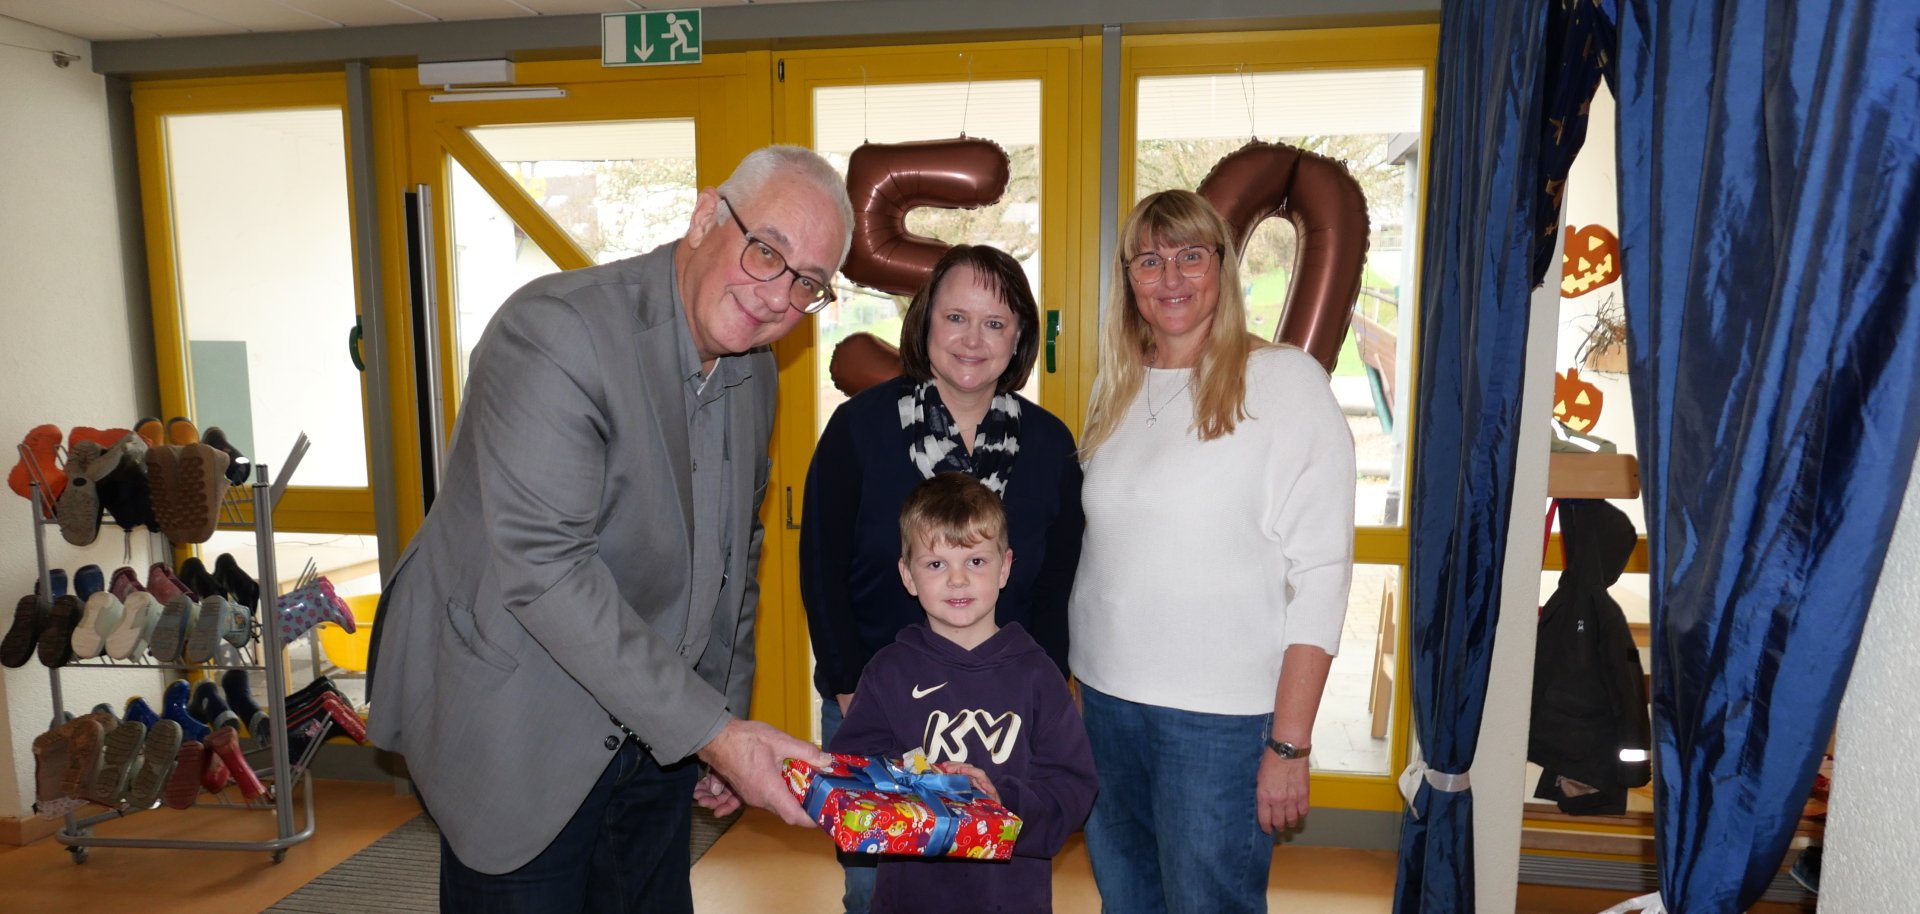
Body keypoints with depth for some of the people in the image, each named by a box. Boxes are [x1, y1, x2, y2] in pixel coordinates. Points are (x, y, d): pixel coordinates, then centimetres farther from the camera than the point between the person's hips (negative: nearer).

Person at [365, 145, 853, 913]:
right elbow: (545, 570, -28)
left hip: (654, 730, 7)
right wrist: (710, 728, -27)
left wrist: (728, 722, 12)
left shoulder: (754, 371, 3)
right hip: (518, 729, -6)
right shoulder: (557, 332, -22)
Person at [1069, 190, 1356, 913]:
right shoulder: (1116, 387, 9)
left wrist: (1289, 745, -14)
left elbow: (1320, 574, -12)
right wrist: (1079, 682, 10)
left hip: (1220, 717, -5)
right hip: (1103, 697, 6)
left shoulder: (1286, 380, -9)